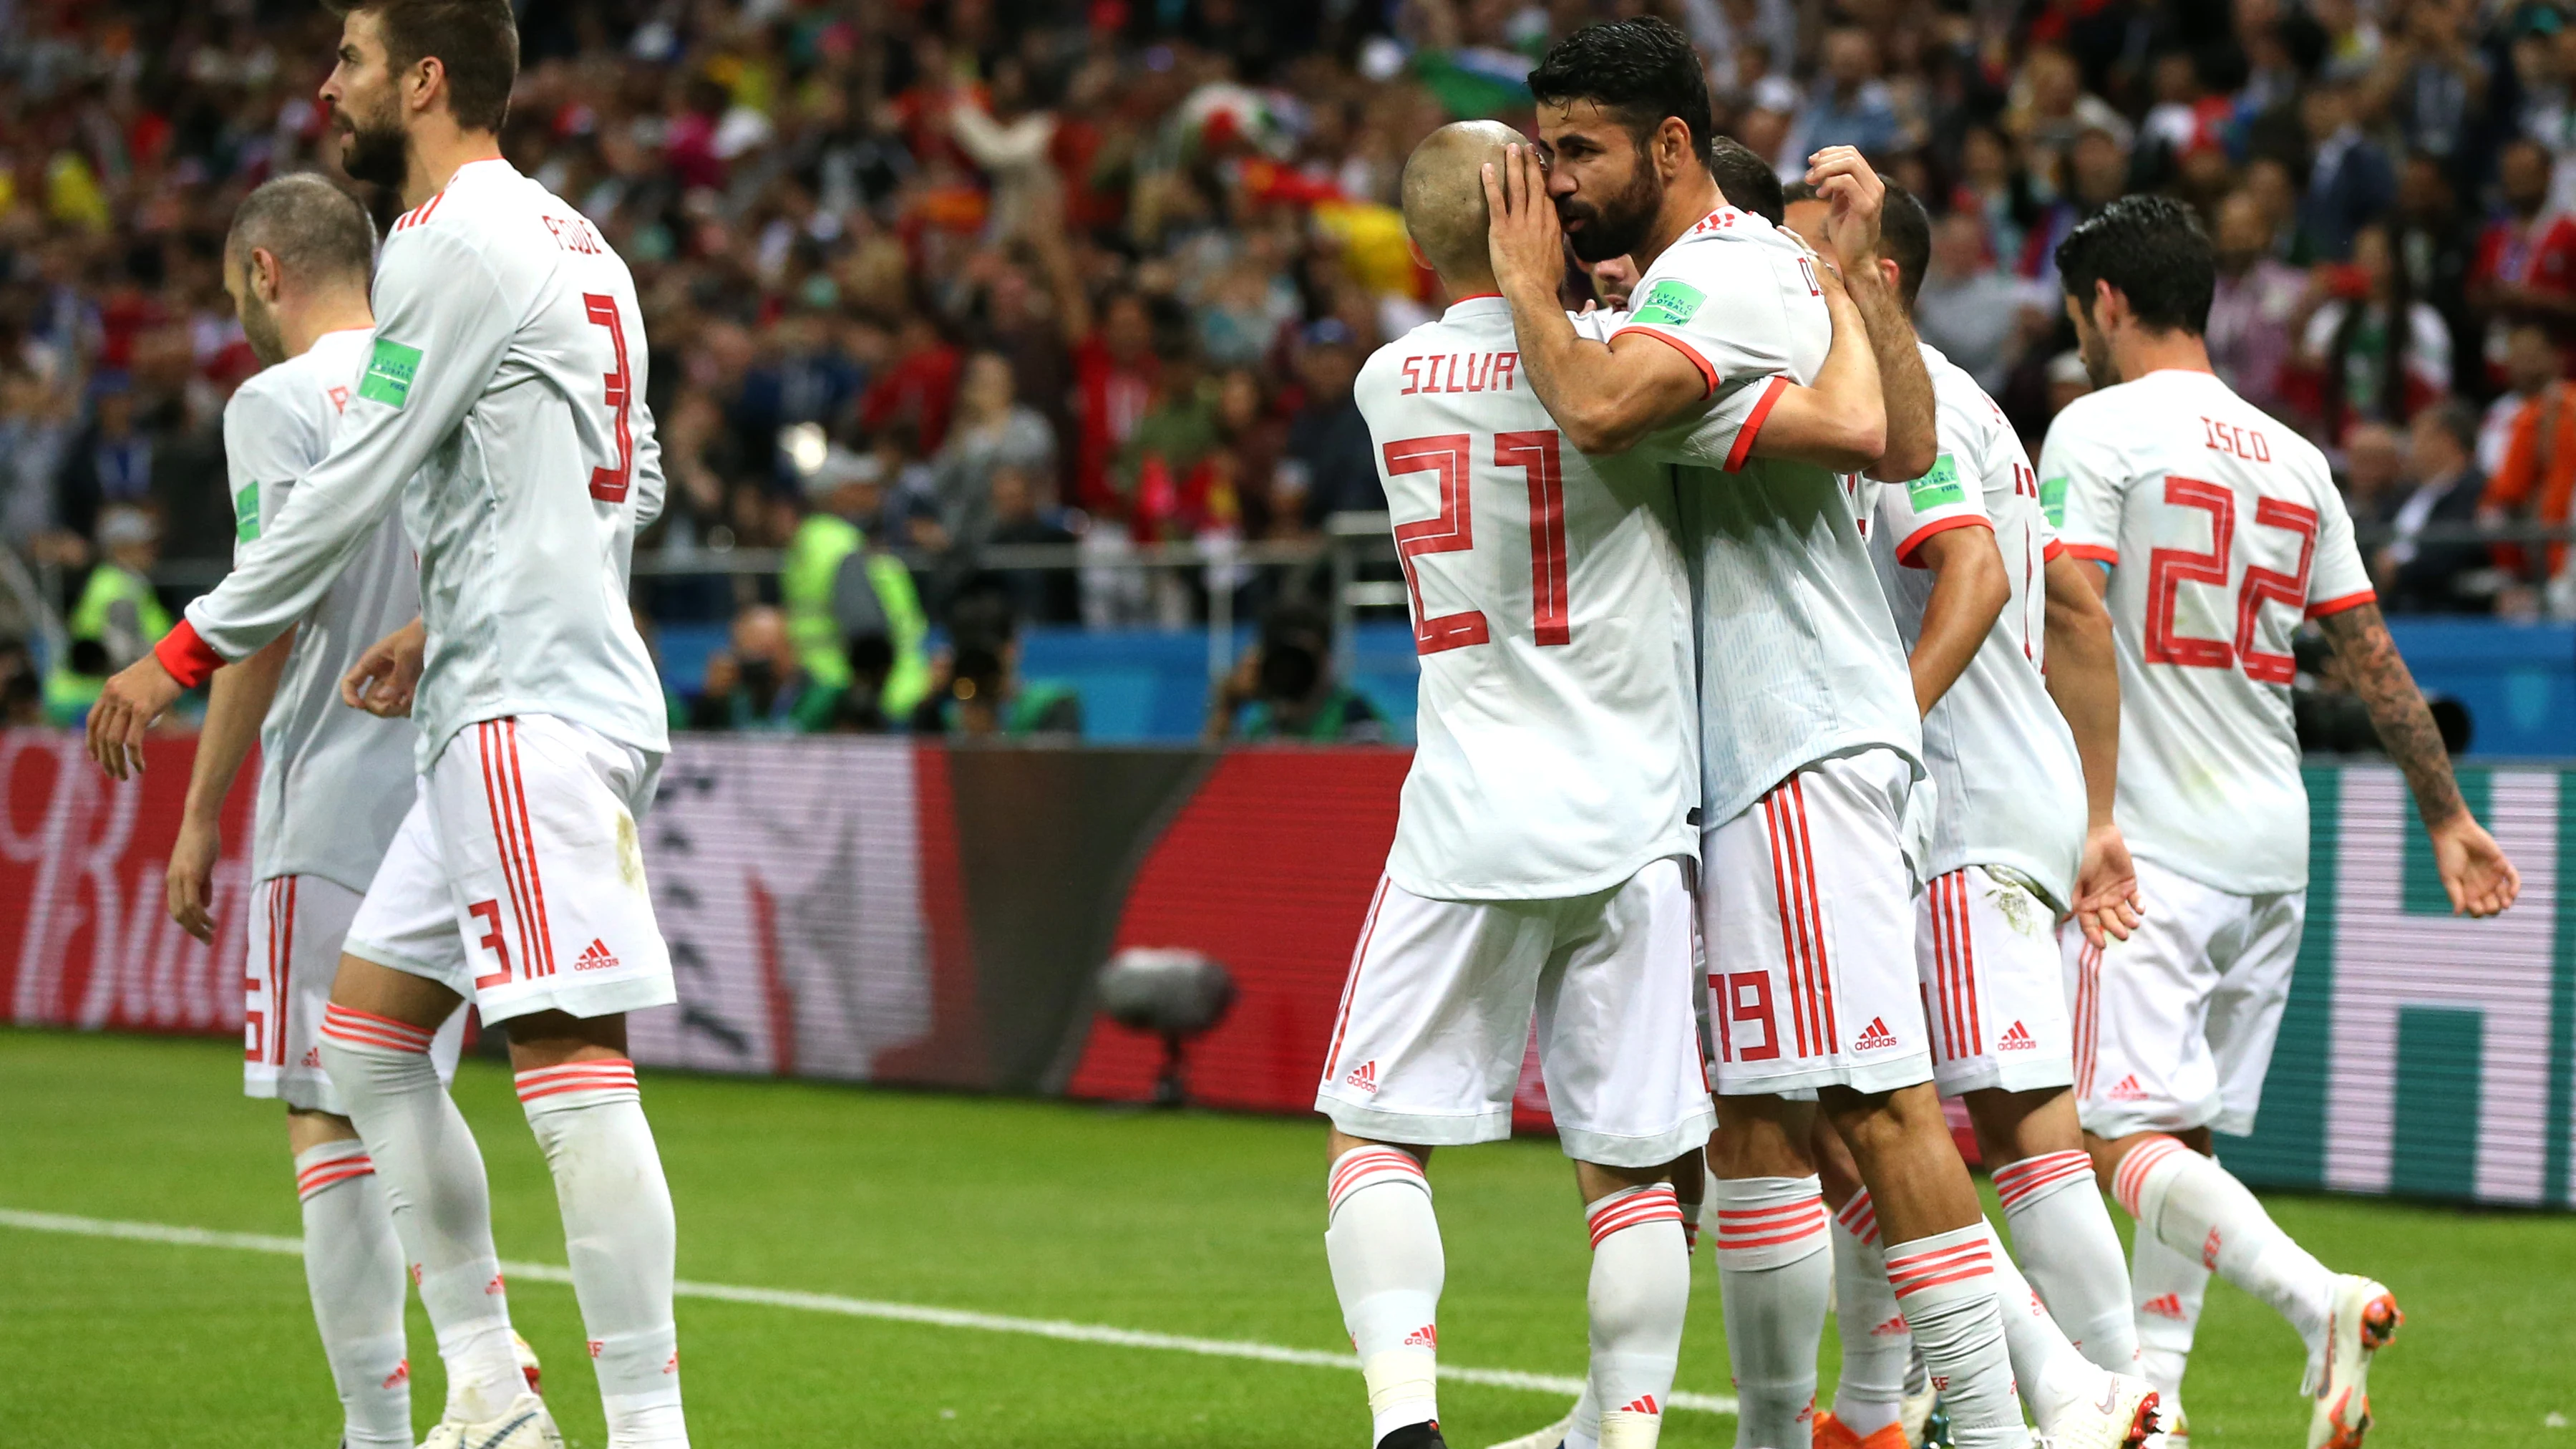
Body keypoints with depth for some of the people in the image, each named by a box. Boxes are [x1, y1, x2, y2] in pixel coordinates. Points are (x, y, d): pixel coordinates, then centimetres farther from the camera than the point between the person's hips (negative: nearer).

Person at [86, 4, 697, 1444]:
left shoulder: (452, 241, -9)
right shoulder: (571, 238, 19)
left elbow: (351, 492, -12)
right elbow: (632, 484, 25)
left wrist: (186, 653, -4)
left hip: (532, 707, -10)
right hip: (520, 696, 10)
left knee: (571, 1058, -14)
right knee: (367, 1029, 13)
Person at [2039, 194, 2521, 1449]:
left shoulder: (2100, 428, -6)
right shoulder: (2294, 459, 14)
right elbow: (2371, 654, 16)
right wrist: (2447, 815, 23)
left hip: (2152, 841, -7)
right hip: (2273, 849, 7)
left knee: (2128, 1142, -12)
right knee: (2181, 1138, 14)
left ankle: (2322, 1302, -31)